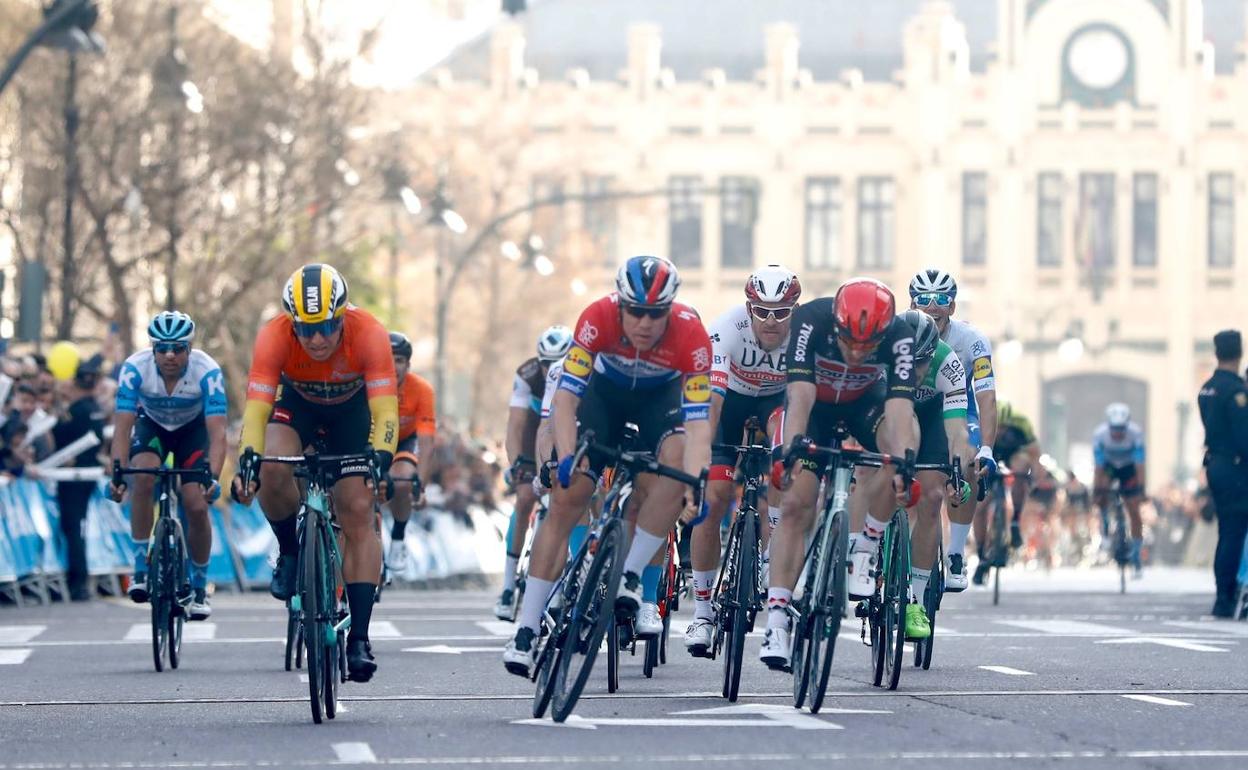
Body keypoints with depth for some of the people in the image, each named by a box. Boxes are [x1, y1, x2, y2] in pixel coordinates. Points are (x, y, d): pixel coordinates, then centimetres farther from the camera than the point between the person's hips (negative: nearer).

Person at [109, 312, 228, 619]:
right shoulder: (135, 368, -30)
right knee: (143, 477, -31)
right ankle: (141, 568, -20)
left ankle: (199, 587, 8)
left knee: (197, 506, -14)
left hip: (193, 429, 0)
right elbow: (122, 426, -33)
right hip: (151, 424, 0)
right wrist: (118, 471, -47)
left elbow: (217, 432, -37)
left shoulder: (207, 372, -32)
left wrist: (212, 476, -51)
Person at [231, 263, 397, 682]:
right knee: (271, 471, -30)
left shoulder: (369, 333, -35)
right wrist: (248, 459, -54)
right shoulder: (274, 336, -33)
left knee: (358, 514, -12)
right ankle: (289, 550, -1)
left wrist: (381, 459, -55)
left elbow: (385, 409, -39)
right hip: (297, 404, 1)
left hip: (352, 408, -1)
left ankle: (359, 638, -10)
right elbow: (256, 406, -38)